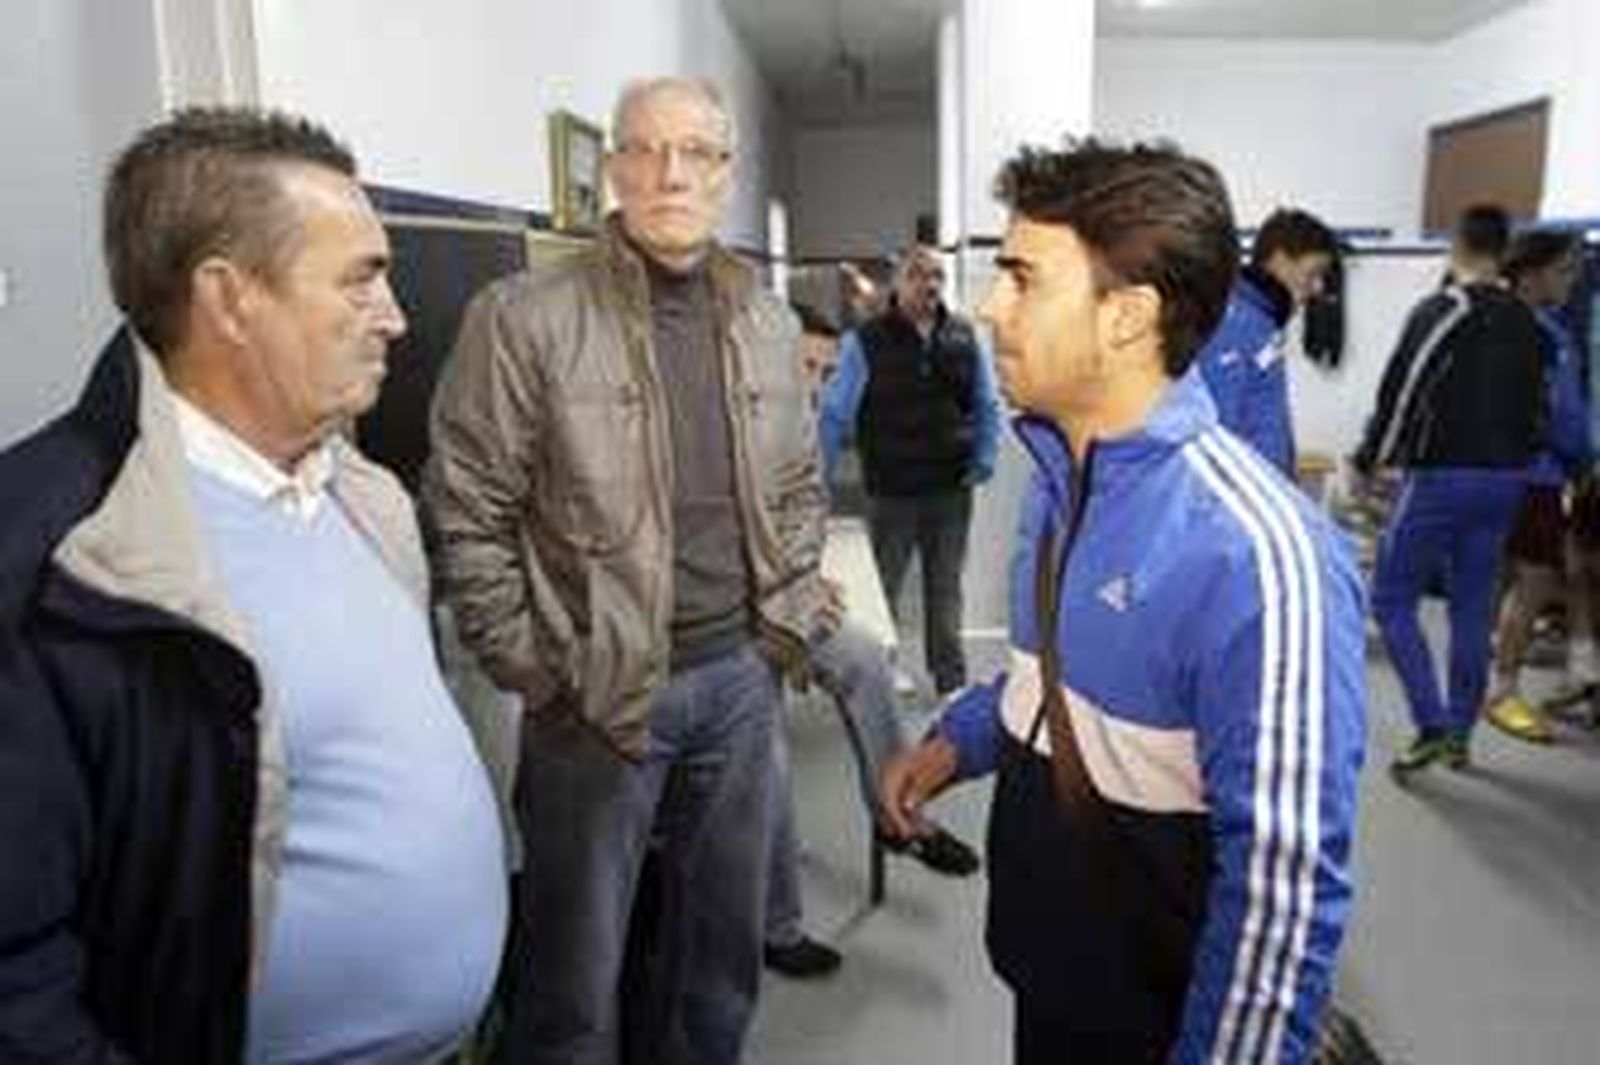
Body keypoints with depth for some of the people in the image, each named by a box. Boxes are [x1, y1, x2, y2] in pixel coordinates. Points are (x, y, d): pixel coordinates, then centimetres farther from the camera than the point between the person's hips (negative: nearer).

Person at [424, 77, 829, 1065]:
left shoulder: (769, 323, 7)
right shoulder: (524, 316, -10)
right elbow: (467, 516, -8)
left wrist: (788, 620, 7)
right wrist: (533, 671, -9)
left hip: (740, 677, 5)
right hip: (596, 693, -4)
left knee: (727, 950, 20)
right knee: (576, 974, 11)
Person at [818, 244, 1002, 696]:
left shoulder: (963, 336, 4)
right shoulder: (866, 341, -8)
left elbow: (987, 405, 13)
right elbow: (835, 415, -7)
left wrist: (984, 456, 0)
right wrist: (817, 482, -11)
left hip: (951, 490, 3)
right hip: (891, 493, -3)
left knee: (945, 590, 15)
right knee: (880, 590, 6)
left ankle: (951, 679, 28)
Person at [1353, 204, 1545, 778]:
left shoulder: (1439, 312, -11)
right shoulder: (1526, 320, 10)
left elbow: (1401, 394, -13)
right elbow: (1534, 402, 13)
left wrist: (1366, 462, -4)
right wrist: (1512, 461, 19)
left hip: (1443, 476, -7)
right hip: (1506, 478, 7)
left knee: (1391, 598, 2)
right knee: (1473, 607, 12)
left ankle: (1432, 726, -5)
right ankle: (1460, 735, 18)